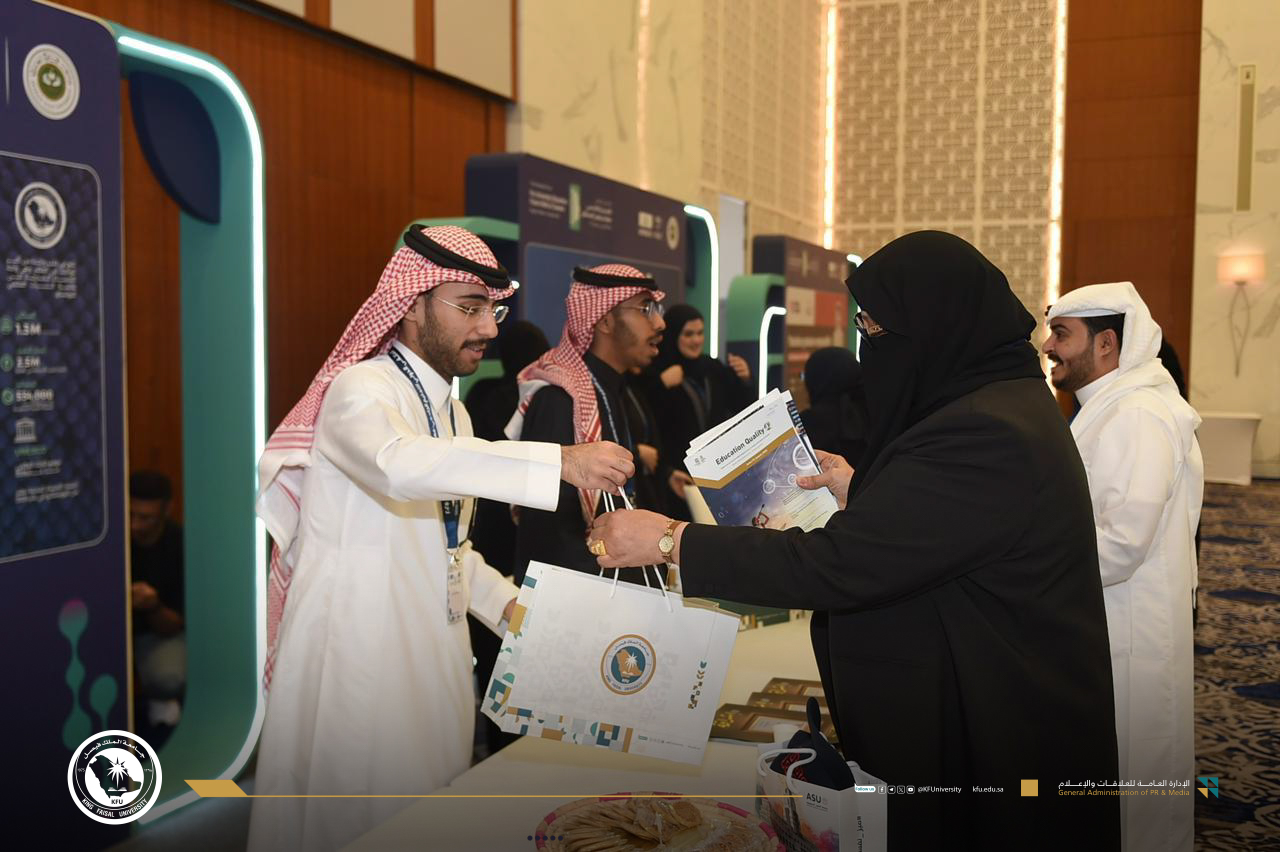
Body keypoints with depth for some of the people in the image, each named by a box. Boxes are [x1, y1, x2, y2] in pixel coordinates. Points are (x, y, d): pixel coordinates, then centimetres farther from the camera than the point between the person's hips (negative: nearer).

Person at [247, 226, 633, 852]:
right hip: (360, 656, -8)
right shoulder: (360, 390, -12)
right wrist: (560, 464, -41)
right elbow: (398, 463, -36)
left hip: (434, 654, 8)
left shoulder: (454, 412, 15)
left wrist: (507, 604, 6)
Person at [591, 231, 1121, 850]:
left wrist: (669, 540, -23)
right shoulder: (1007, 401, 6)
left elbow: (835, 565, -29)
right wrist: (862, 492, 12)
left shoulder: (983, 434, -27)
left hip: (989, 747, -10)